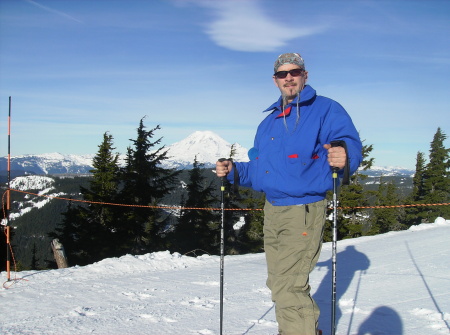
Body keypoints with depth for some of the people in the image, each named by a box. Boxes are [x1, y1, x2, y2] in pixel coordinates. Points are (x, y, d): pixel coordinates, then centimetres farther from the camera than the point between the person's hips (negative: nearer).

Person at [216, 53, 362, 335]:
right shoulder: (269, 122, 18)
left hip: (304, 212, -8)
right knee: (279, 283, 18)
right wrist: (233, 171, 5)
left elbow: (352, 146, -18)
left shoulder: (326, 110, -5)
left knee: (288, 288, -13)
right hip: (272, 212, 8)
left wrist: (344, 157, -40)